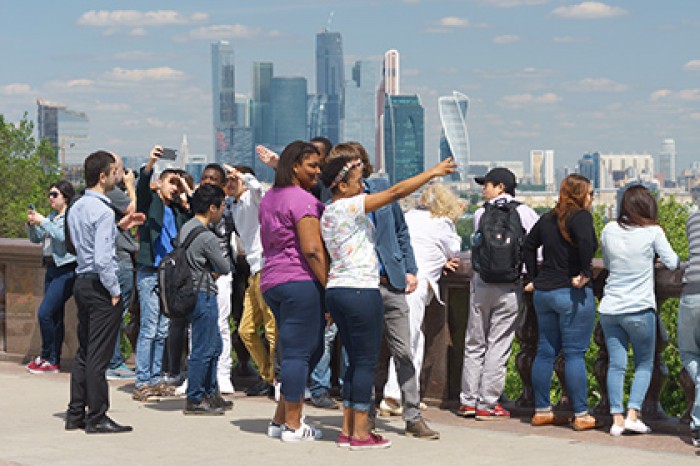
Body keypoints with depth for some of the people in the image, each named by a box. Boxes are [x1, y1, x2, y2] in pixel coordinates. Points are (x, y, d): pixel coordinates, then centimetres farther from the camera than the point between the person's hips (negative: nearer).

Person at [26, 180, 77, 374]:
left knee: (44, 313, -13)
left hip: (65, 271, -8)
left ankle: (47, 358, -3)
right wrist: (31, 224, -2)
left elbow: (63, 236, -23)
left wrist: (43, 222, -18)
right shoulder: (52, 216, 15)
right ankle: (54, 360, 14)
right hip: (51, 269, 8)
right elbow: (35, 238, 16)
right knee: (55, 316, 10)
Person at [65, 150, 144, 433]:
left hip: (82, 281, 9)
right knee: (98, 355, -4)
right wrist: (115, 290, -13)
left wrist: (119, 227, 17)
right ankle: (96, 418, 1)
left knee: (84, 352, 15)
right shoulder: (103, 211, -17)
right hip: (100, 285, -9)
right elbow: (103, 259, -23)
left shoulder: (76, 208, 12)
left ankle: (75, 414, 19)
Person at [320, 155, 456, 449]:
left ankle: (347, 431, 15)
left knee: (356, 362, 14)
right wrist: (433, 172, -7)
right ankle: (360, 434, 1)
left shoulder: (327, 214, 14)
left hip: (336, 290, 9)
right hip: (360, 290, -9)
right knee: (366, 362, -2)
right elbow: (396, 192, -14)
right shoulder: (349, 206, -12)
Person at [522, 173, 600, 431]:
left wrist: (535, 278, 20)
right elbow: (585, 241, -29)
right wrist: (584, 273, -18)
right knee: (574, 354, -3)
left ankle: (542, 410, 17)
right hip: (573, 294, -7)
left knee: (545, 351, 11)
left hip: (543, 292, 7)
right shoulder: (581, 216, -10)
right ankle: (581, 415, 1)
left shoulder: (547, 218, 12)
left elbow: (528, 246, 19)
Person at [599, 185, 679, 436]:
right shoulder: (653, 232, -7)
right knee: (645, 363, 10)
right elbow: (672, 263, 1)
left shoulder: (609, 230, 3)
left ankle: (617, 419, 4)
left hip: (609, 309, 3)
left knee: (616, 364, 6)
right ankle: (633, 414, 0)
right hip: (639, 310, -3)